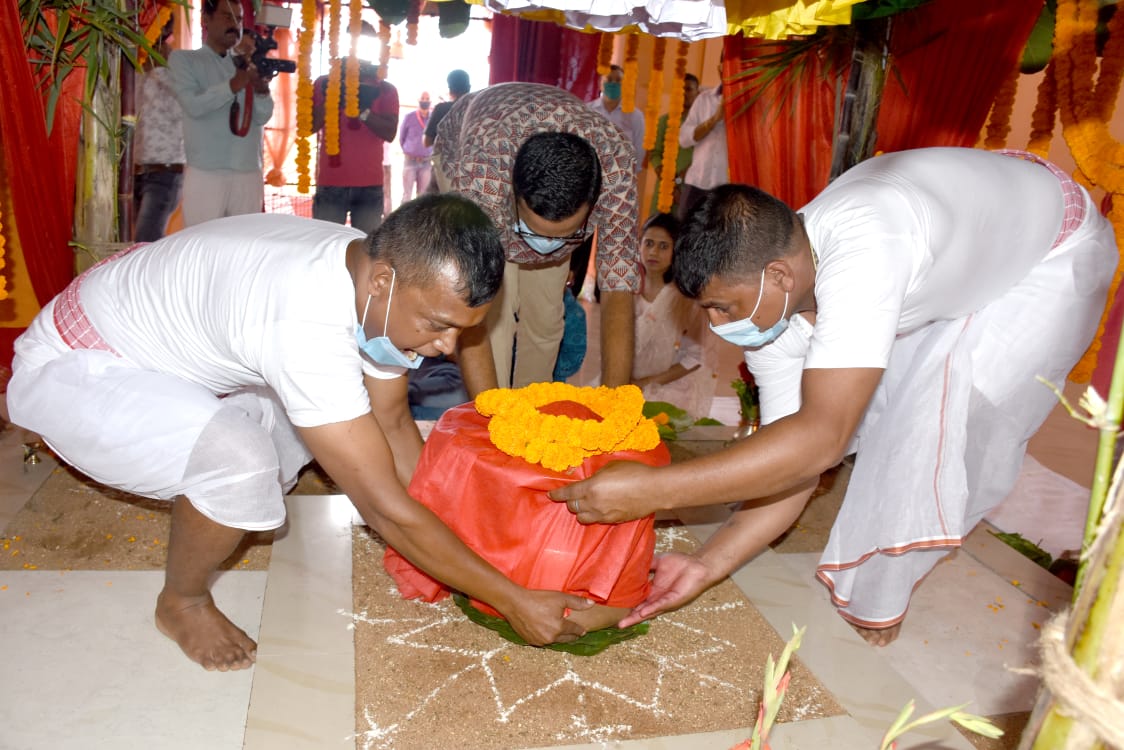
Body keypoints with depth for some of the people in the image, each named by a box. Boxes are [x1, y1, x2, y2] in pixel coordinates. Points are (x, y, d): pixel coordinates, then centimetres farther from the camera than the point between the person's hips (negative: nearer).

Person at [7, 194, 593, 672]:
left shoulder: (386, 274, -13)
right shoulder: (308, 325, -40)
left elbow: (392, 423, 0)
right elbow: (385, 508, -34)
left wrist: (457, 543, -1)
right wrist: (513, 601, -25)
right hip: (67, 370, -8)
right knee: (242, 461, -32)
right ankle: (182, 602, 0)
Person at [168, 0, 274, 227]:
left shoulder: (250, 63, 15)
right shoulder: (184, 59, 9)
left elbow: (263, 117, 3)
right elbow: (194, 105, -8)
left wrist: (261, 87, -17)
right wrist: (235, 83, -15)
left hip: (249, 174, 3)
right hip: (205, 174, -3)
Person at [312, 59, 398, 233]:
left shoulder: (385, 90, 6)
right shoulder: (325, 84, 7)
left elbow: (390, 133, -5)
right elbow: (309, 127, 1)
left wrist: (362, 110, -18)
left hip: (370, 185, 0)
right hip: (331, 182, 0)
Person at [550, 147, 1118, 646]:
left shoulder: (860, 253, -46)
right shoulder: (769, 304, -21)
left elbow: (819, 441, -51)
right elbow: (789, 460, -18)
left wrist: (654, 490, -50)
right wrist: (706, 565, -24)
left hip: (1056, 251, -6)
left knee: (940, 415, -22)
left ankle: (874, 600, 1)